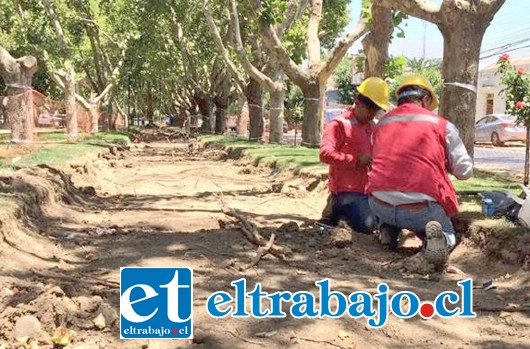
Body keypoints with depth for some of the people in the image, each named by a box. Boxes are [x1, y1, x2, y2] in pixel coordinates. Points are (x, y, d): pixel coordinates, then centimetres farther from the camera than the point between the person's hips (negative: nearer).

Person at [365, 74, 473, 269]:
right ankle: (436, 238, -9)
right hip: (421, 208, -3)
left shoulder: (381, 124, 13)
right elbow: (465, 171, 7)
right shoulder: (442, 125, 6)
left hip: (380, 206, 3)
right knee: (447, 236, 27)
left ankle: (388, 228, 11)